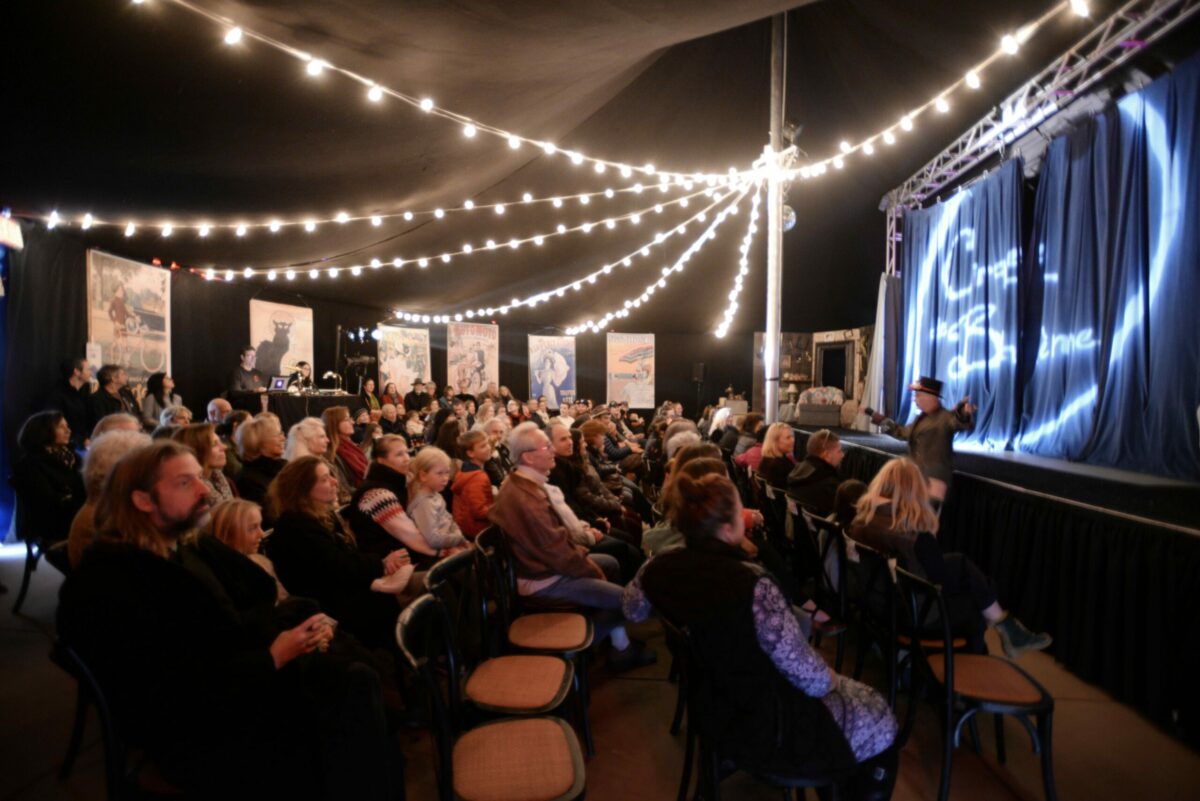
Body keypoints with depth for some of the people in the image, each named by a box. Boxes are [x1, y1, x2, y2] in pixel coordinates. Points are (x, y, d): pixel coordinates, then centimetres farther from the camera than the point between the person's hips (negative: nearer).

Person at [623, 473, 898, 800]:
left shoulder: (658, 569, -15)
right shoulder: (752, 585, -36)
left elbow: (632, 610, 9)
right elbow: (811, 679, -24)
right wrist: (829, 678, -2)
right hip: (765, 731, -7)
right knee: (879, 720, 17)